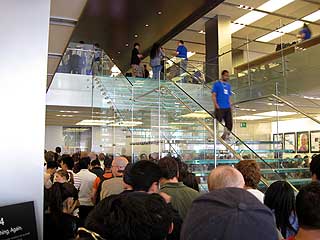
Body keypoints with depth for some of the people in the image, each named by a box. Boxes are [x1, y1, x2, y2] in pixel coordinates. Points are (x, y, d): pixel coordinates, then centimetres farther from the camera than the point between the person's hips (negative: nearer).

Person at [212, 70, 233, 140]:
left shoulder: (228, 85, 19)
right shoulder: (217, 84, 1)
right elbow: (213, 95, -5)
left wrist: (230, 106, 11)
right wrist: (216, 105, -15)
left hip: (228, 108, 6)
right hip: (220, 108, -6)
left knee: (229, 124, 2)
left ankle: (225, 136, 14)